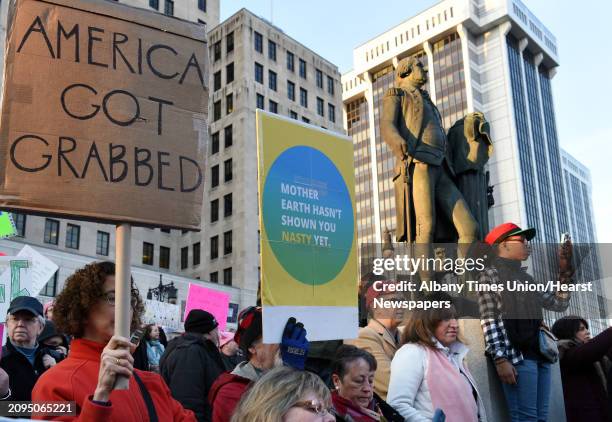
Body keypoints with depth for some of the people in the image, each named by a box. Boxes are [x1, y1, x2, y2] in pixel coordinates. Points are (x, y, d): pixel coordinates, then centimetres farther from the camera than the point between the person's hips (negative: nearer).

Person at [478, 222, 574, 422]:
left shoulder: (525, 277, 24)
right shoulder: (490, 274, 3)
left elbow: (558, 304, 24)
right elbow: (489, 320, -7)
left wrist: (565, 270, 16)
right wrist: (500, 359, -17)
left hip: (539, 355, 7)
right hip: (517, 356, -7)